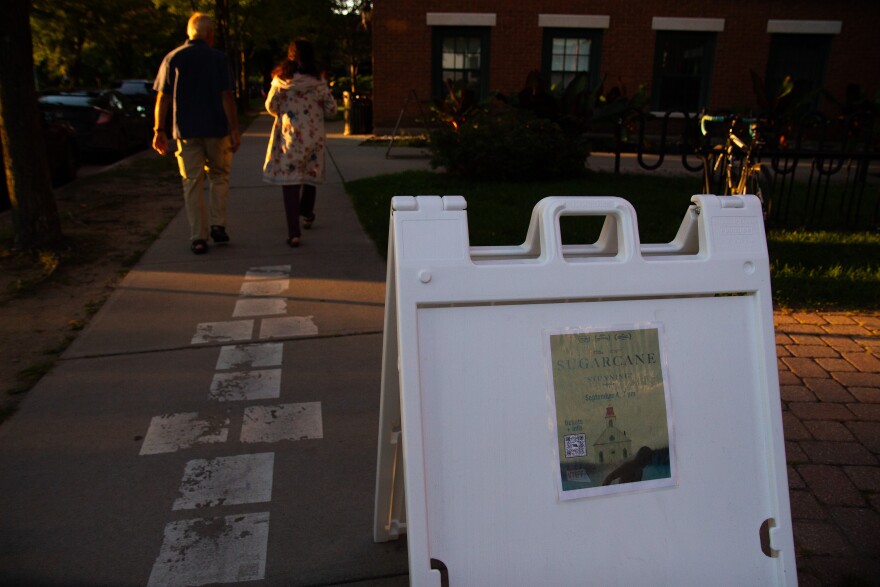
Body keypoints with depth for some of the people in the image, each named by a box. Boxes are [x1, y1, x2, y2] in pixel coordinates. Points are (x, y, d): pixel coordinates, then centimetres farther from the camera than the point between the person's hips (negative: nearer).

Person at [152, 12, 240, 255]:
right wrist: (234, 129, -6)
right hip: (216, 128, -1)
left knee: (192, 184, 5)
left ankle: (198, 238, 4)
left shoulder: (172, 58, 4)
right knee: (219, 176, 17)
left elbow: (163, 97, 1)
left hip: (186, 131, 1)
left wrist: (159, 130, 5)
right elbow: (227, 96, -8)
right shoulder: (218, 58, -2)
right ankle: (217, 225, 7)